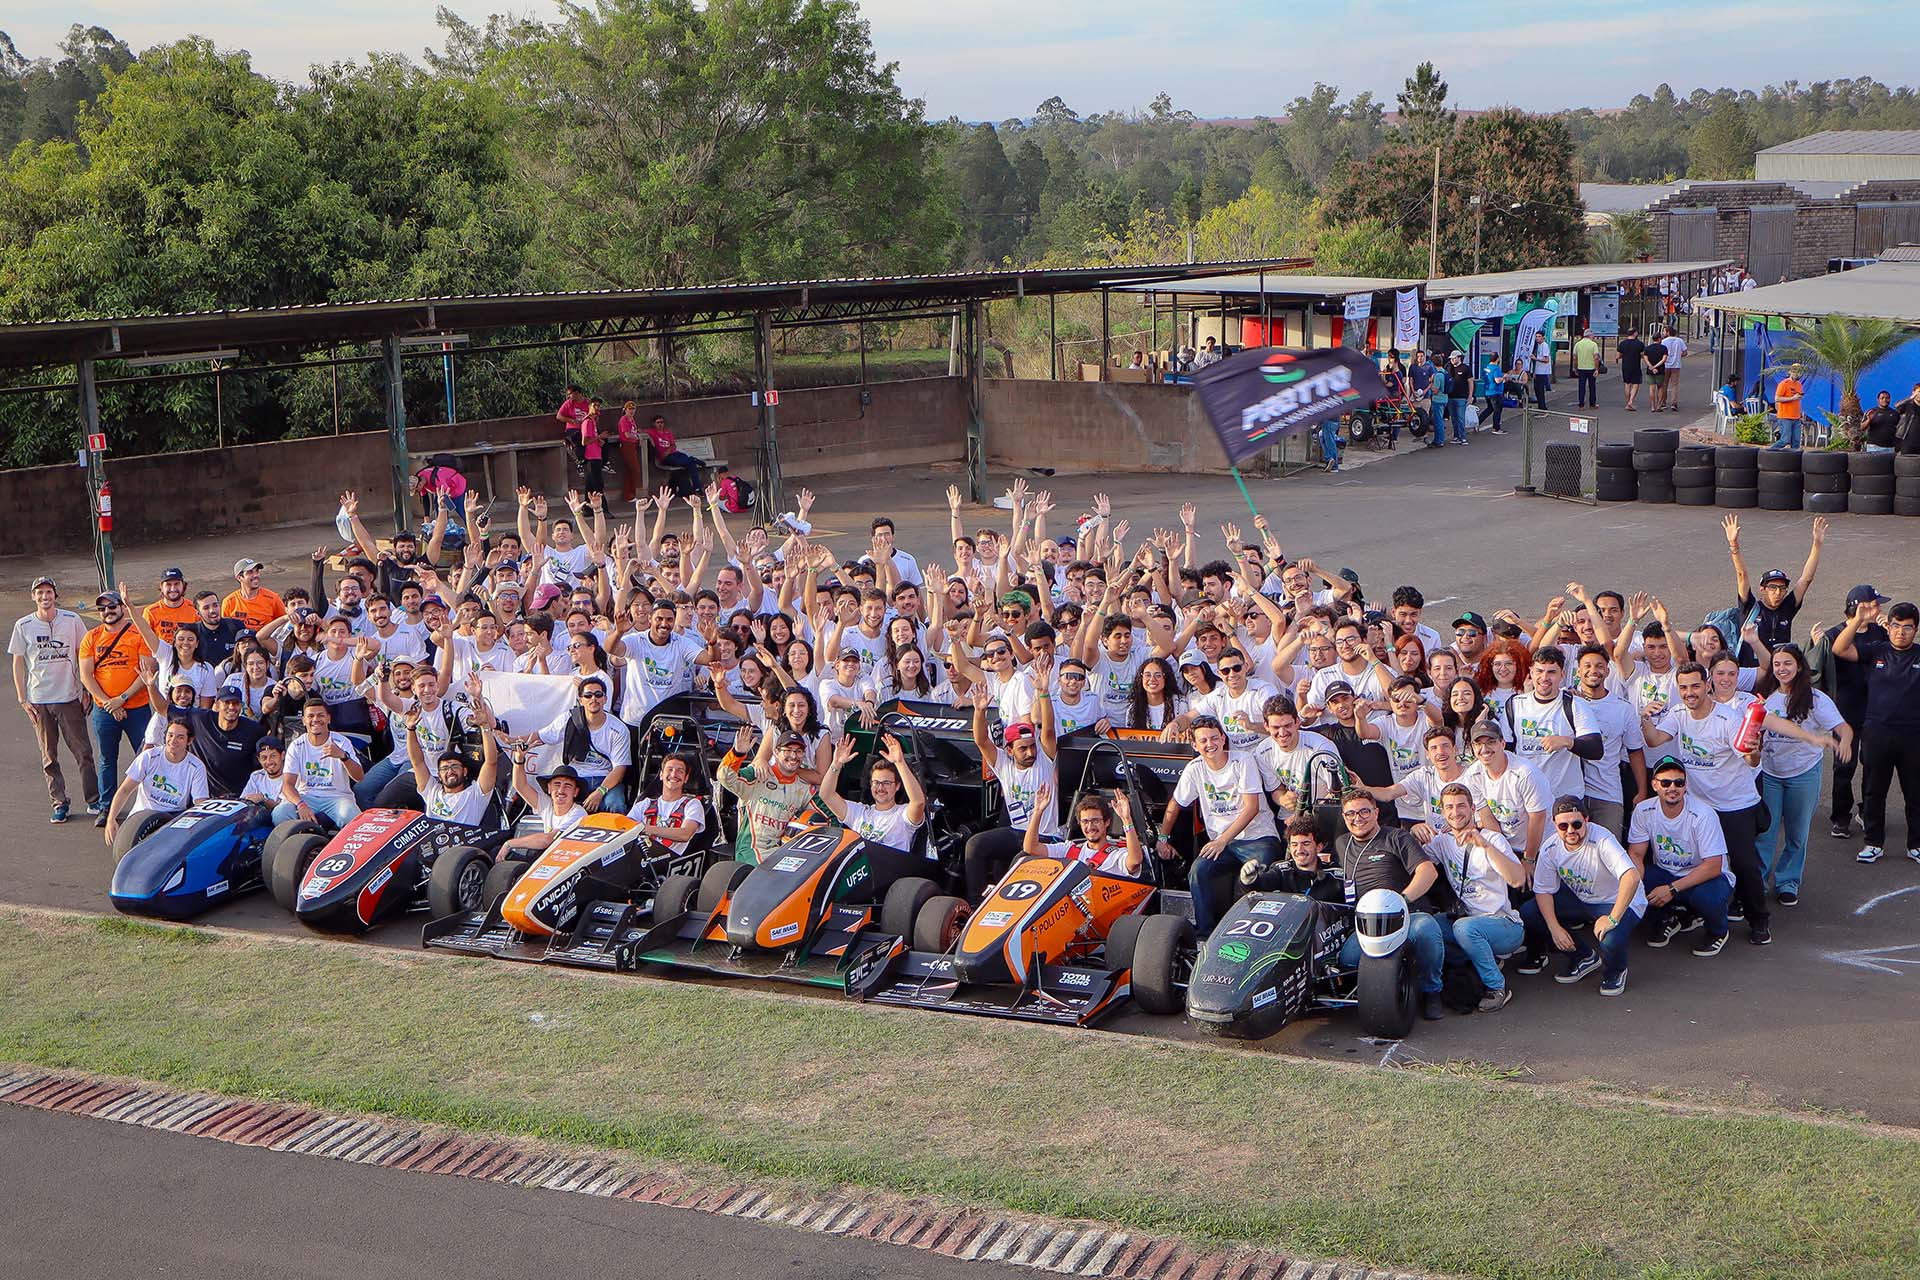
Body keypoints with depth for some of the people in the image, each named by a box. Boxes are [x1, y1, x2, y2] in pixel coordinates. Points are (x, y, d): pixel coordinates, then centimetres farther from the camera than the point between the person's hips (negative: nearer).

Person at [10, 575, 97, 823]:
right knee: (49, 756, 7)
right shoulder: (24, 626, 1)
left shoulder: (72, 621, -1)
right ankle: (60, 802, 15)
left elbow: (83, 656, 7)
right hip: (38, 700, 1)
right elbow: (18, 663, 6)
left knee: (83, 751, 0)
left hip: (69, 698, -1)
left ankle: (94, 800, 10)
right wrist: (22, 699, 0)